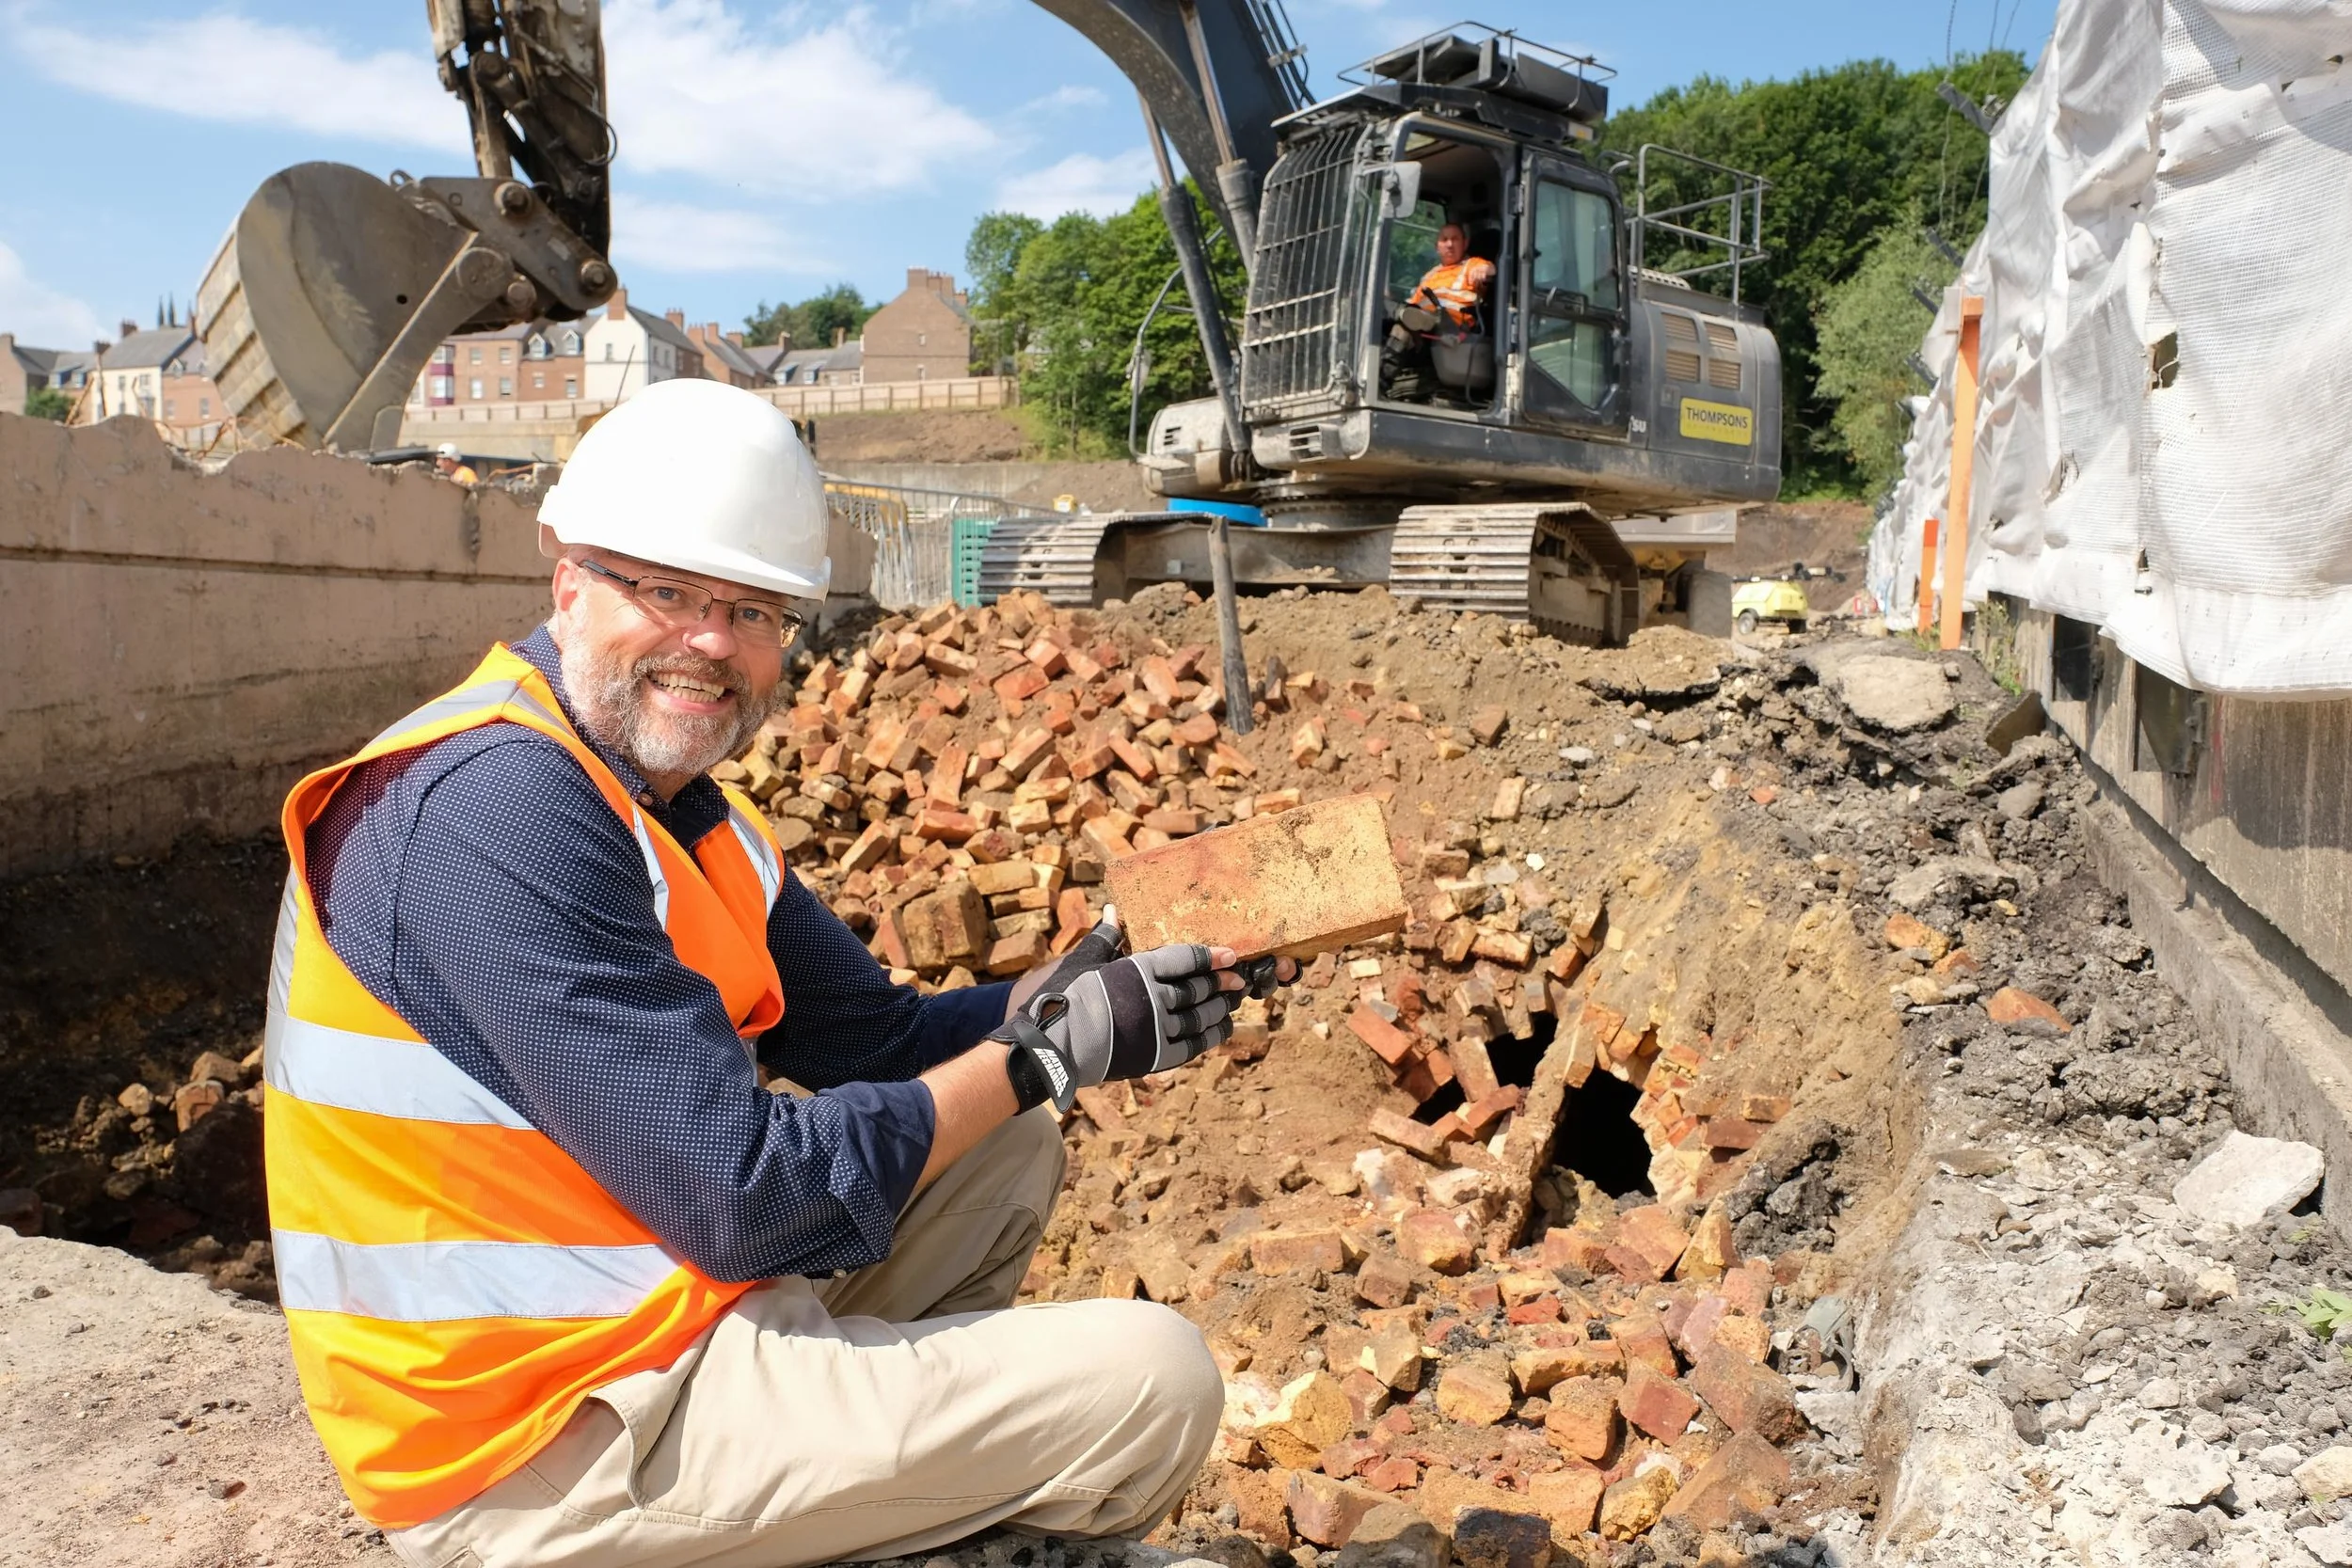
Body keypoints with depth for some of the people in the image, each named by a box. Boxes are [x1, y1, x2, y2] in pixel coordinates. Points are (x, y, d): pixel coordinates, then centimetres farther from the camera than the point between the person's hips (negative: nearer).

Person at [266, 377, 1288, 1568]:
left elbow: (872, 1036, 7)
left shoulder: (664, 797, 6)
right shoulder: (495, 807, -24)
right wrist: (1047, 1050, -15)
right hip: (540, 1455, -9)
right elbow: (750, 1202, -25)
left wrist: (1052, 1000, -11)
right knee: (1154, 1381, -11)